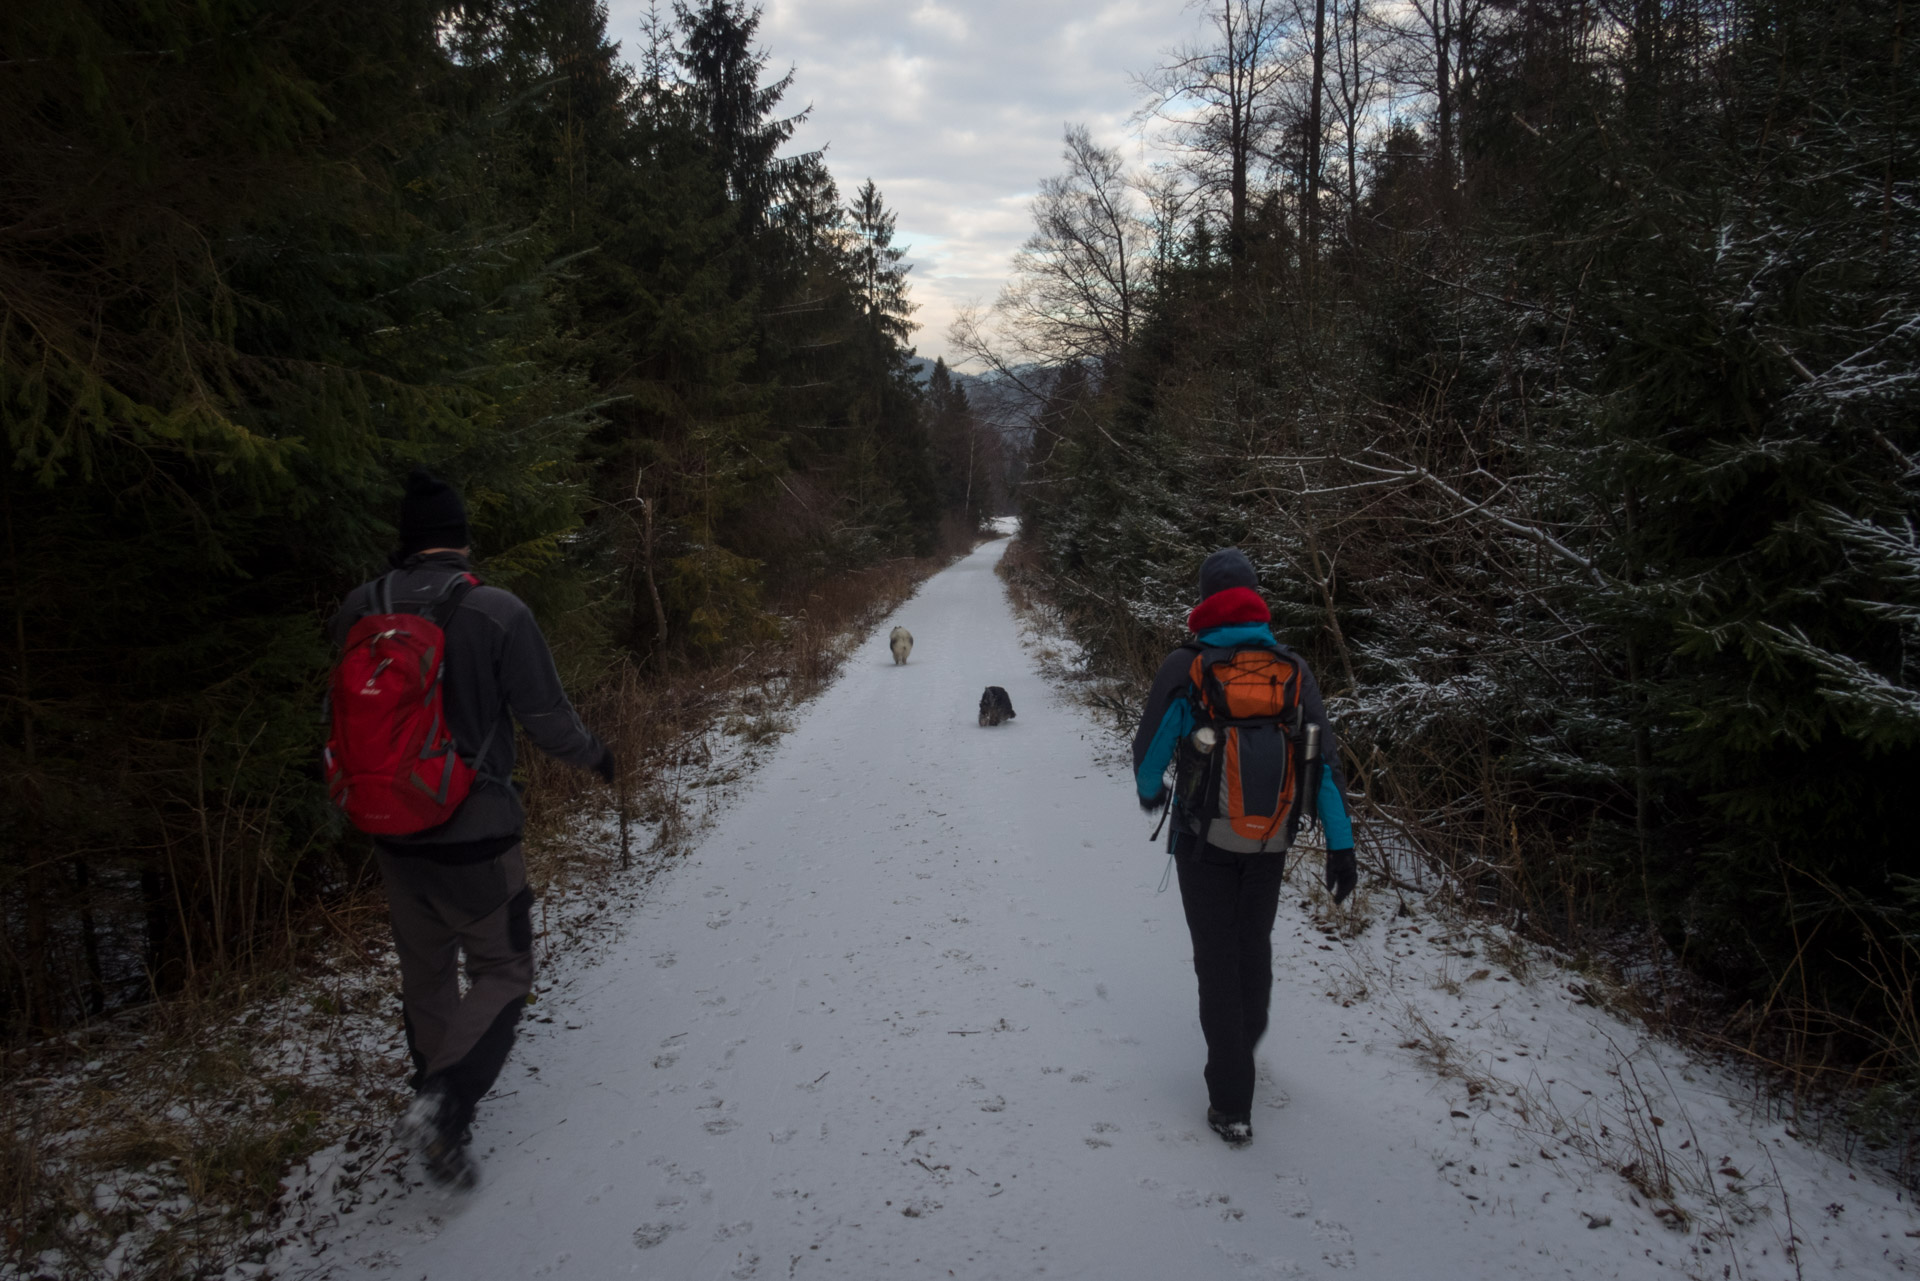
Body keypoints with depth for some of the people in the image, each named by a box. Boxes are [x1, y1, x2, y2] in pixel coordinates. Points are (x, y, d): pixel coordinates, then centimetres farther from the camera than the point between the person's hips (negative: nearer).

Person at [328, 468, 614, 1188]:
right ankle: (443, 1101, -8)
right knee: (503, 972, 11)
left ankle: (440, 1115, 33)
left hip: (393, 836, 5)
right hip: (475, 837, -5)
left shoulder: (360, 609, -3)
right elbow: (549, 724, -13)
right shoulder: (498, 612, -16)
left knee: (425, 975, 21)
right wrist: (597, 757, 6)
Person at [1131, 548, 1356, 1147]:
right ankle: (1246, 1038, 50)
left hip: (1205, 840, -3)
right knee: (1255, 946, 24)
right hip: (1270, 843, 3)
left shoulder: (1185, 668, -12)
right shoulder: (1293, 670, -3)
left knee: (1218, 959, 7)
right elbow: (1324, 760, -4)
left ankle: (1232, 1105, 10)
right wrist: (1341, 845, 0)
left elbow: (1150, 748, -4)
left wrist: (1150, 792, 18)